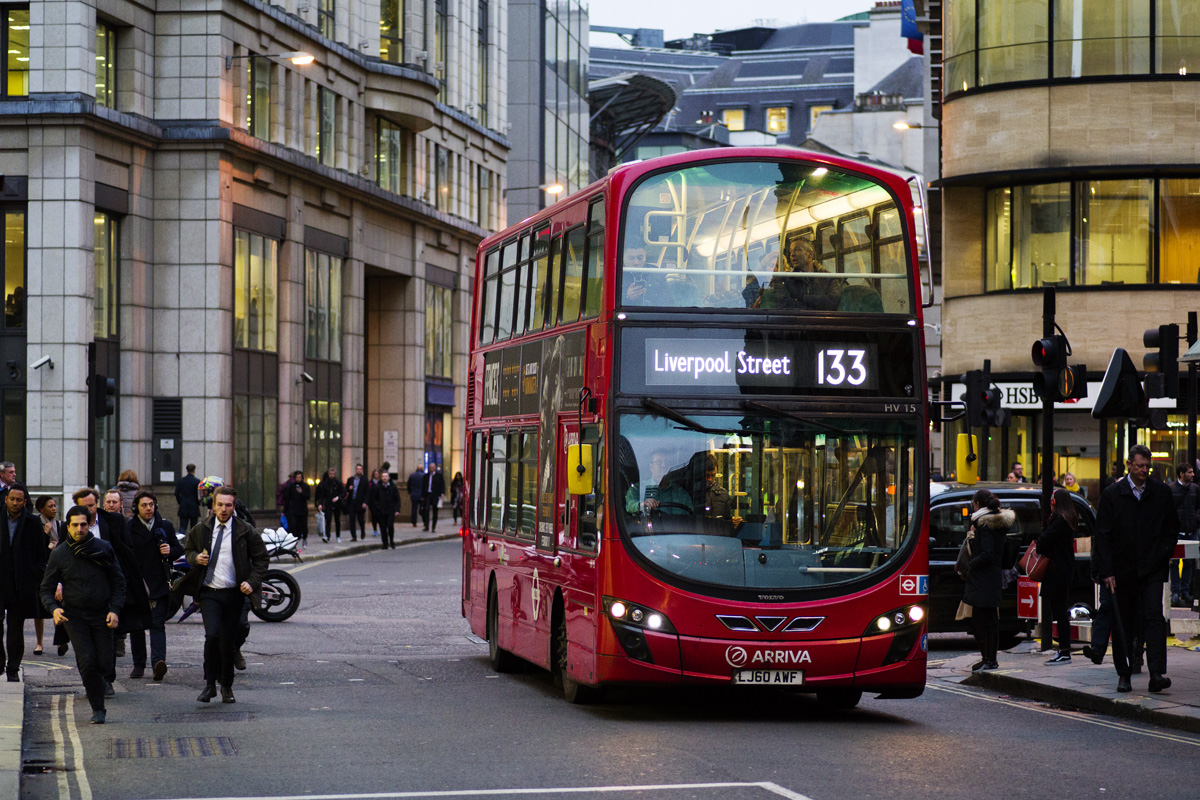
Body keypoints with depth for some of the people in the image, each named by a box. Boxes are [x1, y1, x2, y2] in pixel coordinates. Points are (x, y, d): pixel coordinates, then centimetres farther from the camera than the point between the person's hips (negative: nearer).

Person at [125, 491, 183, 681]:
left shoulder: (165, 526, 9)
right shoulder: (128, 528, 3)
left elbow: (179, 548, 17)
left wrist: (170, 551, -7)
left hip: (159, 585, 0)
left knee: (158, 624, -11)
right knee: (136, 626, 7)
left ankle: (158, 662, -24)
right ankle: (139, 665, 16)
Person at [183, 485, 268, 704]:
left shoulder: (246, 531, 1)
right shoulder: (200, 530, 5)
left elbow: (261, 559, 7)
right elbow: (188, 550, 20)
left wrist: (252, 582, -7)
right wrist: (196, 558, -4)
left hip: (234, 593, 0)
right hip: (209, 593, 0)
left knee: (229, 643, 5)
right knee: (212, 635, -19)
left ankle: (227, 686, 22)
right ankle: (210, 684, -7)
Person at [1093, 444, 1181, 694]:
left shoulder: (1161, 493, 5)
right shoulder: (1111, 495, 0)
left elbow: (1172, 527, 15)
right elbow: (1102, 535, -1)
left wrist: (1163, 554, 0)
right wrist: (1106, 571, -7)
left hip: (1152, 570, 0)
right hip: (1122, 570, 0)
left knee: (1154, 617, -13)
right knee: (1123, 624, 6)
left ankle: (1157, 673, -20)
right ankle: (1124, 675, 17)